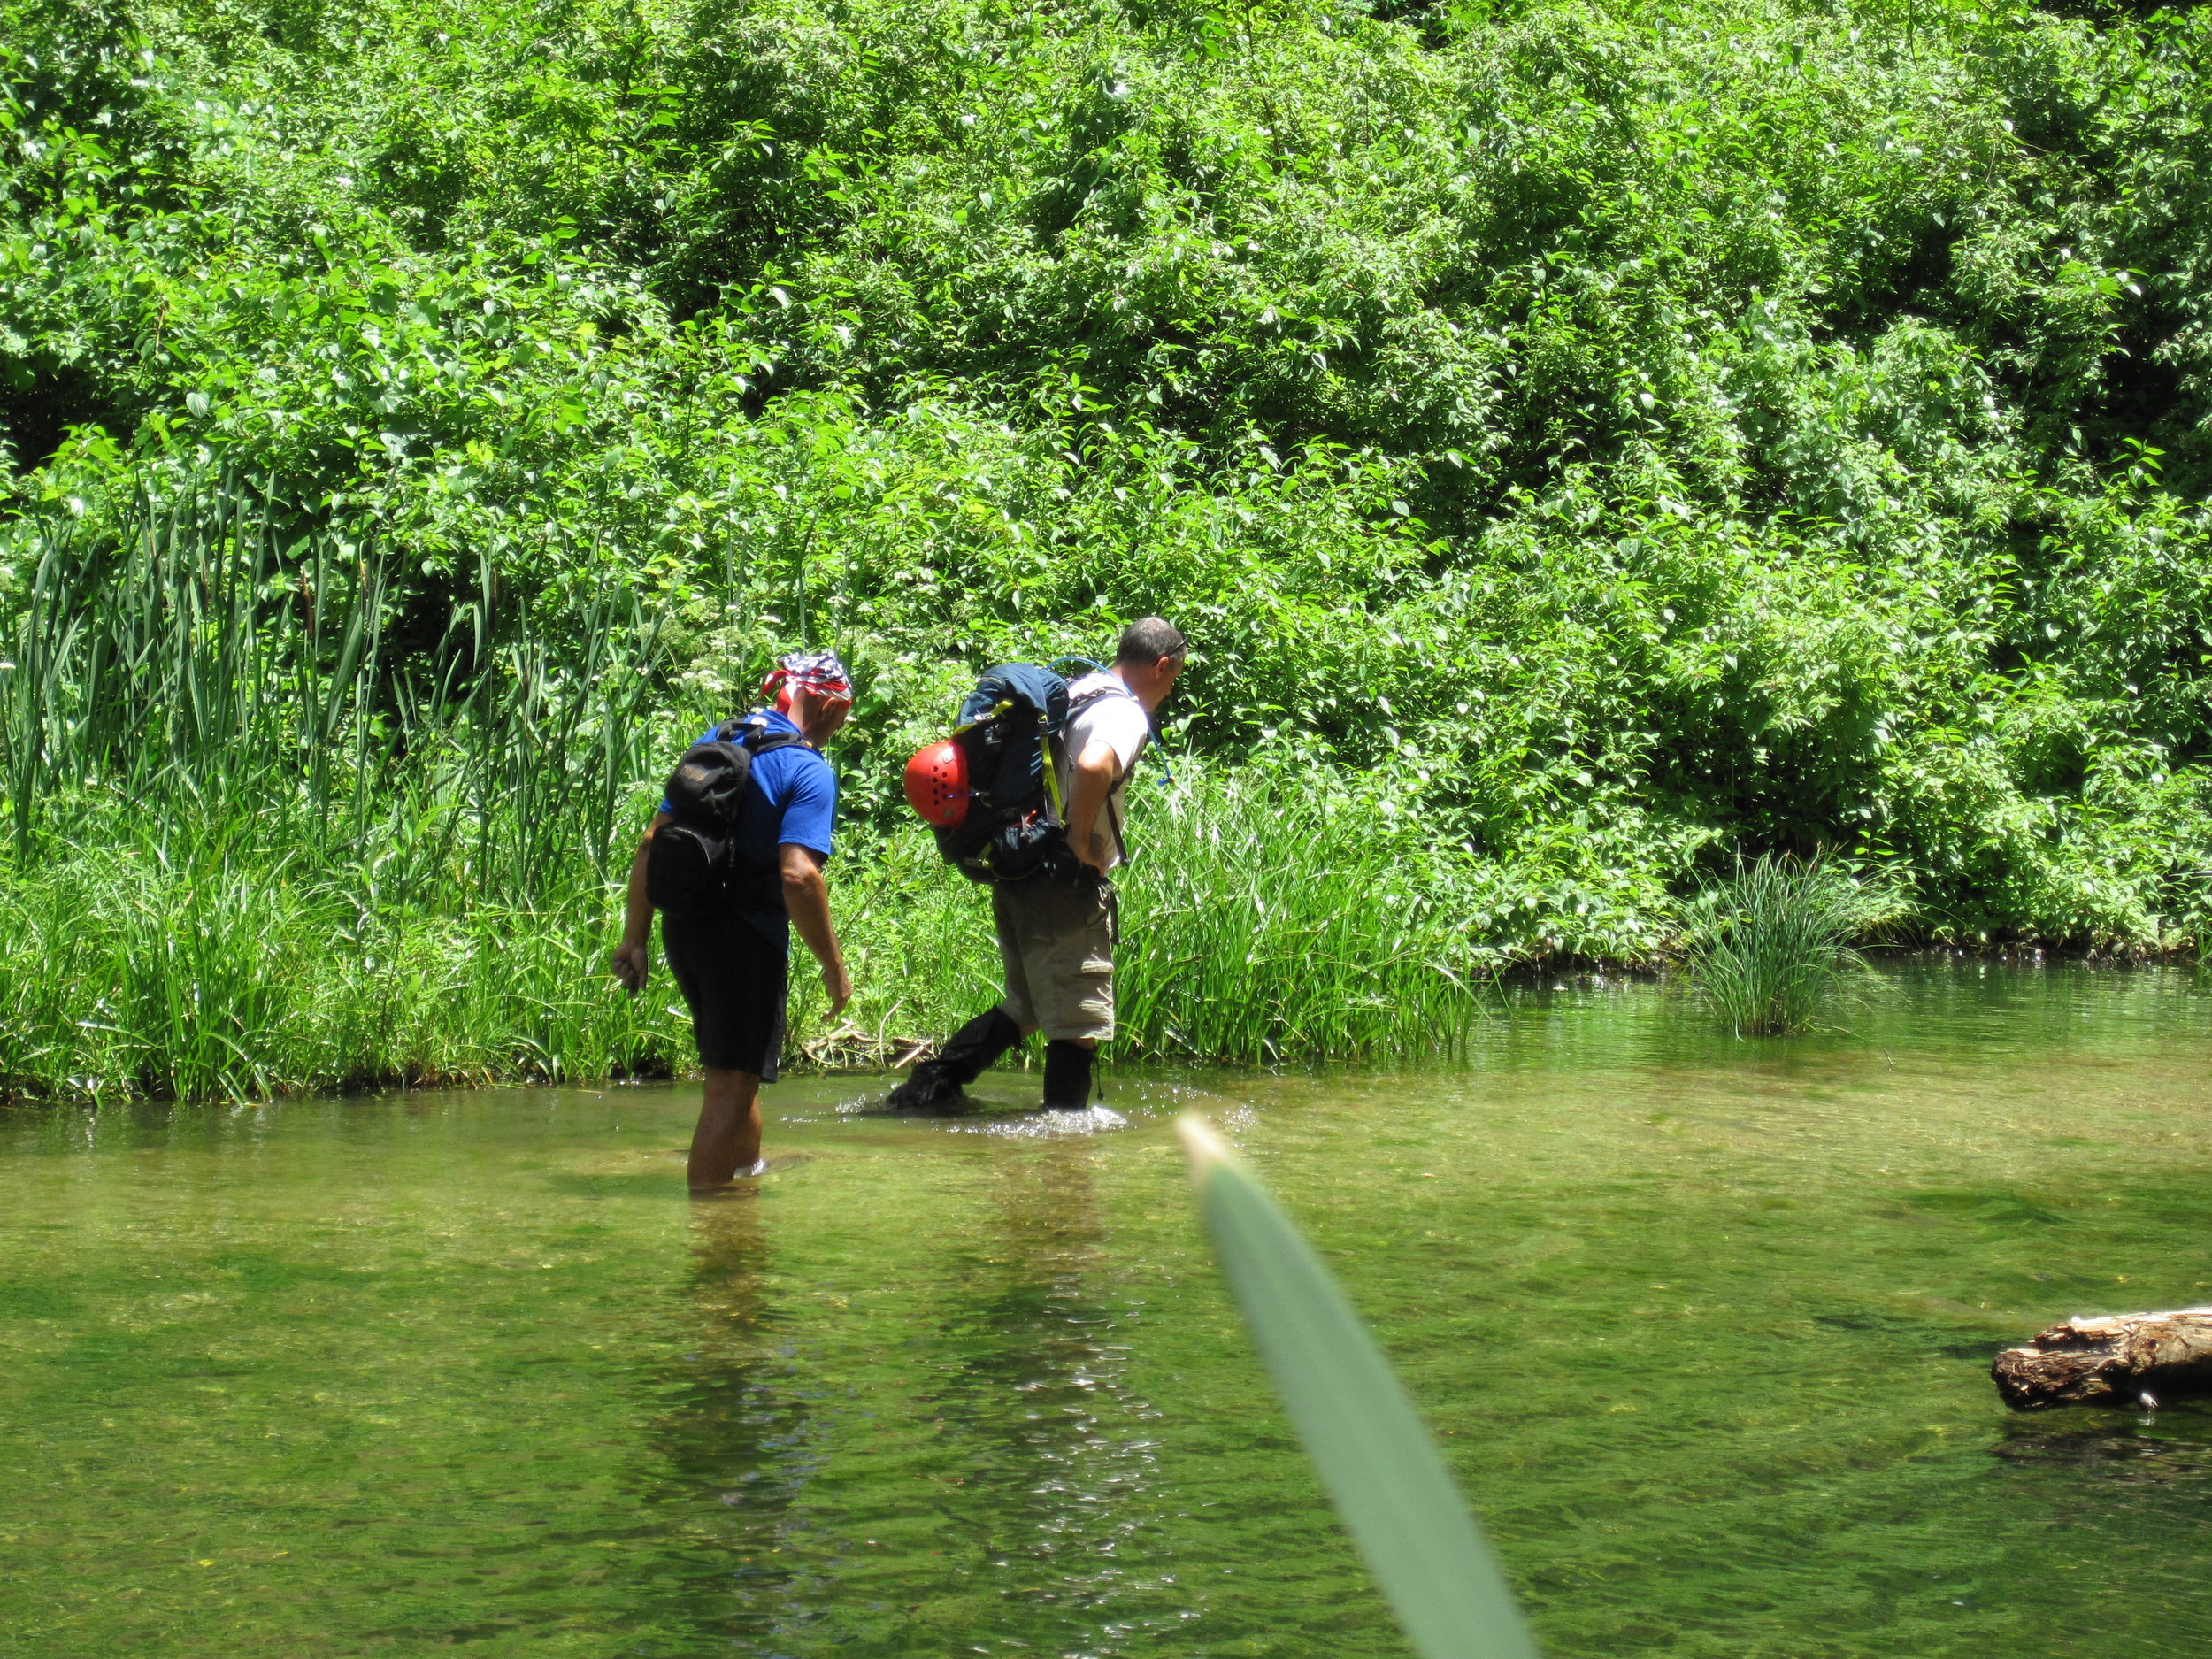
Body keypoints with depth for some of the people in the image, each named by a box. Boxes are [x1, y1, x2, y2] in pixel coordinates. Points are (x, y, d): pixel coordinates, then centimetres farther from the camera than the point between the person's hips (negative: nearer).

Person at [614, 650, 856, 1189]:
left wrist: (636, 937, 15)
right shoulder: (809, 770, -11)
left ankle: (748, 1169, 43)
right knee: (731, 1087, -2)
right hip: (746, 937, -8)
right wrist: (835, 967, -15)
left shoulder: (714, 742, 12)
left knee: (732, 1072, 26)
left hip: (682, 925, 8)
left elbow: (651, 844, 11)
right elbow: (799, 876, -23)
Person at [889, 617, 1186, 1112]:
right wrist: (1081, 841, -21)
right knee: (1079, 1019, 2)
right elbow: (1093, 767, -36)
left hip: (1014, 880, 9)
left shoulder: (1069, 695, 15)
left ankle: (932, 1081, 16)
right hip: (1066, 887, -9)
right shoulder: (1124, 713, -13)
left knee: (1027, 1006, 21)